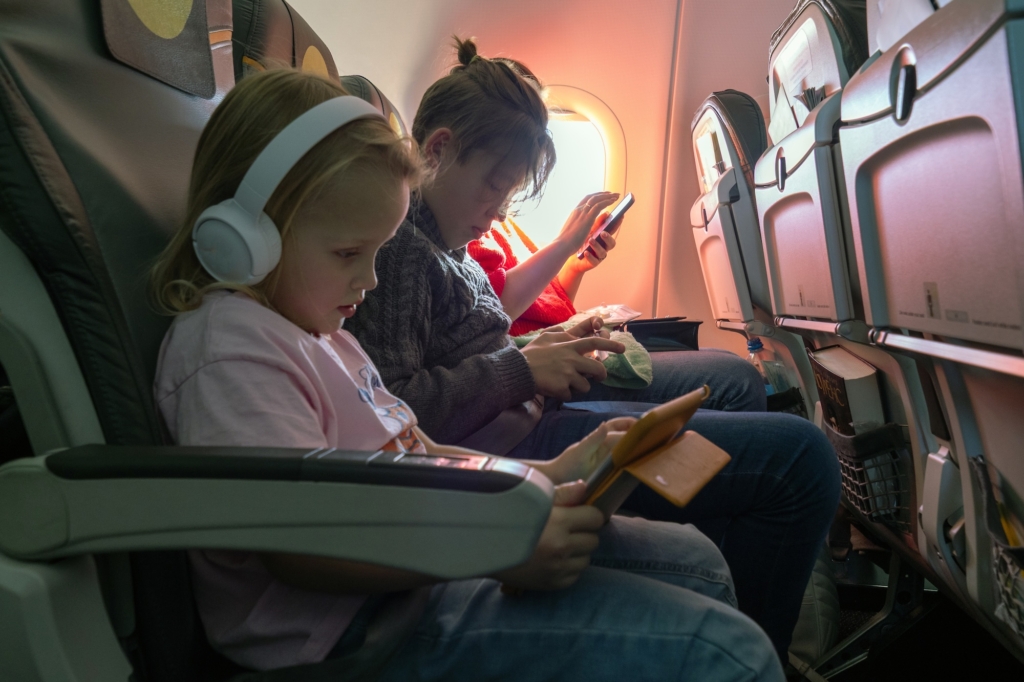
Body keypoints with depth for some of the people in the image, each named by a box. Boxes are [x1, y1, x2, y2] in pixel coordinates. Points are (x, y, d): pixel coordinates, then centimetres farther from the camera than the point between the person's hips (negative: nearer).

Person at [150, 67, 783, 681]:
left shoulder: (317, 329, 18)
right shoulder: (228, 349, -14)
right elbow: (302, 547, -23)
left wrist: (548, 474, 11)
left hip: (433, 540, 10)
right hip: (364, 629, -10)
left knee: (692, 559, 11)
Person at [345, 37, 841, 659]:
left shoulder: (438, 235, 15)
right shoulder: (397, 244, -17)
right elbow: (392, 407, -25)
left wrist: (546, 348, 7)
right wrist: (521, 369, -19)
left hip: (526, 398, 12)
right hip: (507, 440, -12)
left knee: (736, 380, 24)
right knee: (804, 457, -15)